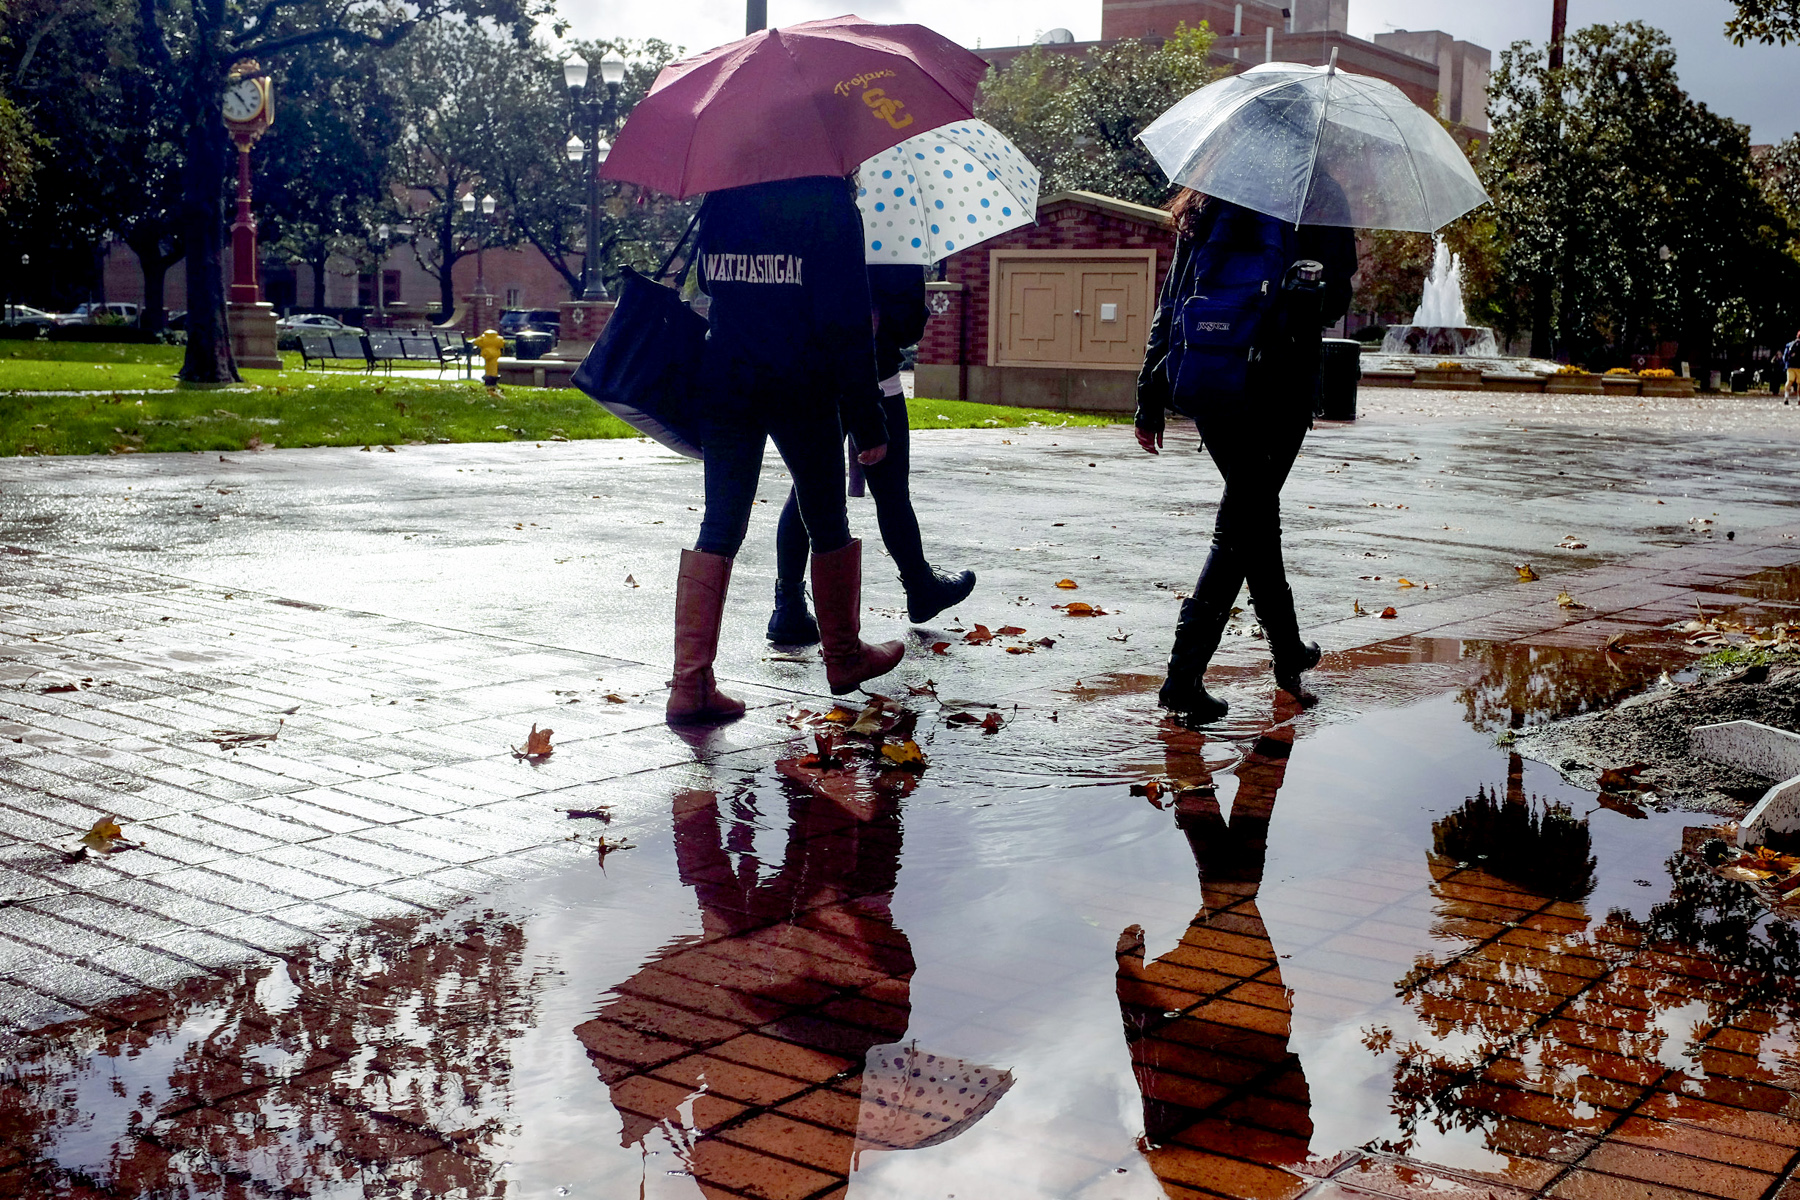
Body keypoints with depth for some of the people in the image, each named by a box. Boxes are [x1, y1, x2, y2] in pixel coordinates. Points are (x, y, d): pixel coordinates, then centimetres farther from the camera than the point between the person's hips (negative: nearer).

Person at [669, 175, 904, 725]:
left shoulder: (719, 200, 7)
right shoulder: (828, 199, -8)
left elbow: (707, 288, 14)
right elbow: (847, 319, -12)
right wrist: (867, 420, -8)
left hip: (724, 385, 4)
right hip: (801, 390, -4)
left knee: (720, 527, 5)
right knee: (827, 523, 14)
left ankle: (690, 683, -5)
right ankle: (844, 656, 30)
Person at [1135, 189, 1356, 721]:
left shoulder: (1203, 210, 10)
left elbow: (1169, 306, 9)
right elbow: (1334, 301, -2)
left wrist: (1150, 402, 11)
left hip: (1204, 386, 5)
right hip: (1279, 388, -4)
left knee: (1256, 512, 19)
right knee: (1242, 524, 2)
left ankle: (1289, 649, 34)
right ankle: (1185, 672, -7)